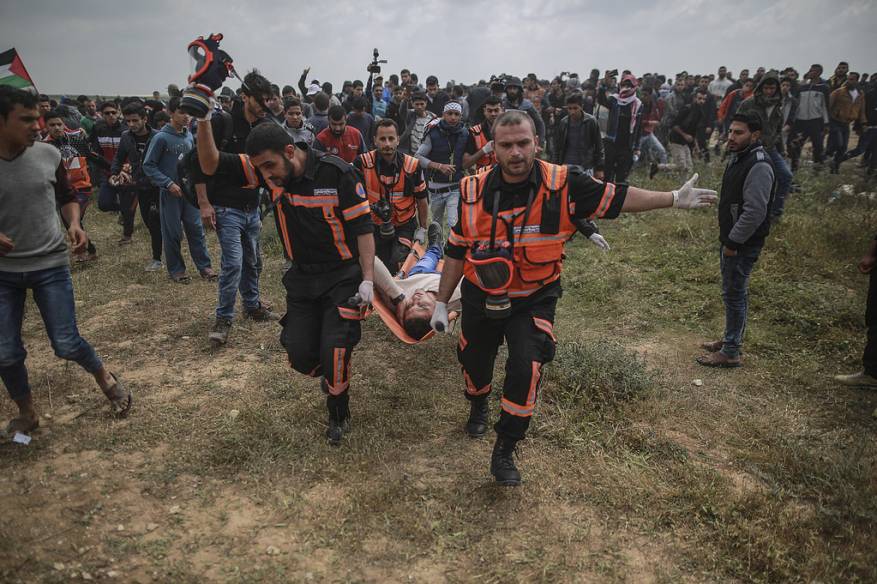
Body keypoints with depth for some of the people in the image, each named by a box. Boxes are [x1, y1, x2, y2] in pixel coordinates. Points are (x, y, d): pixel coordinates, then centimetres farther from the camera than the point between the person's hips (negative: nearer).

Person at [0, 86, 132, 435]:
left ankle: (106, 380, 27)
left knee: (66, 344, -2)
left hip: (50, 265, 0)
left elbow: (66, 196, 11)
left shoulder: (48, 155, -6)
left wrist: (74, 223, -9)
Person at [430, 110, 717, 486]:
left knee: (526, 369, -18)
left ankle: (504, 451, 4)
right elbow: (457, 252, -1)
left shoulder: (561, 185, -16)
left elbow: (615, 198, -4)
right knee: (474, 362, 19)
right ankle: (478, 406, 56)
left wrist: (674, 199, -2)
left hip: (533, 300, -2)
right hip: (480, 298, 2)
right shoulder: (474, 191, -10)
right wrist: (441, 303, 3)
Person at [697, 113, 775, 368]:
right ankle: (730, 339, 33)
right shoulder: (740, 157, 11)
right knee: (734, 292, 19)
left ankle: (731, 353, 7)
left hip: (743, 244, -10)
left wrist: (733, 242, -20)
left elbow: (755, 211, -26)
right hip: (731, 239, 10)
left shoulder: (759, 165, -22)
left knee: (734, 294, -3)